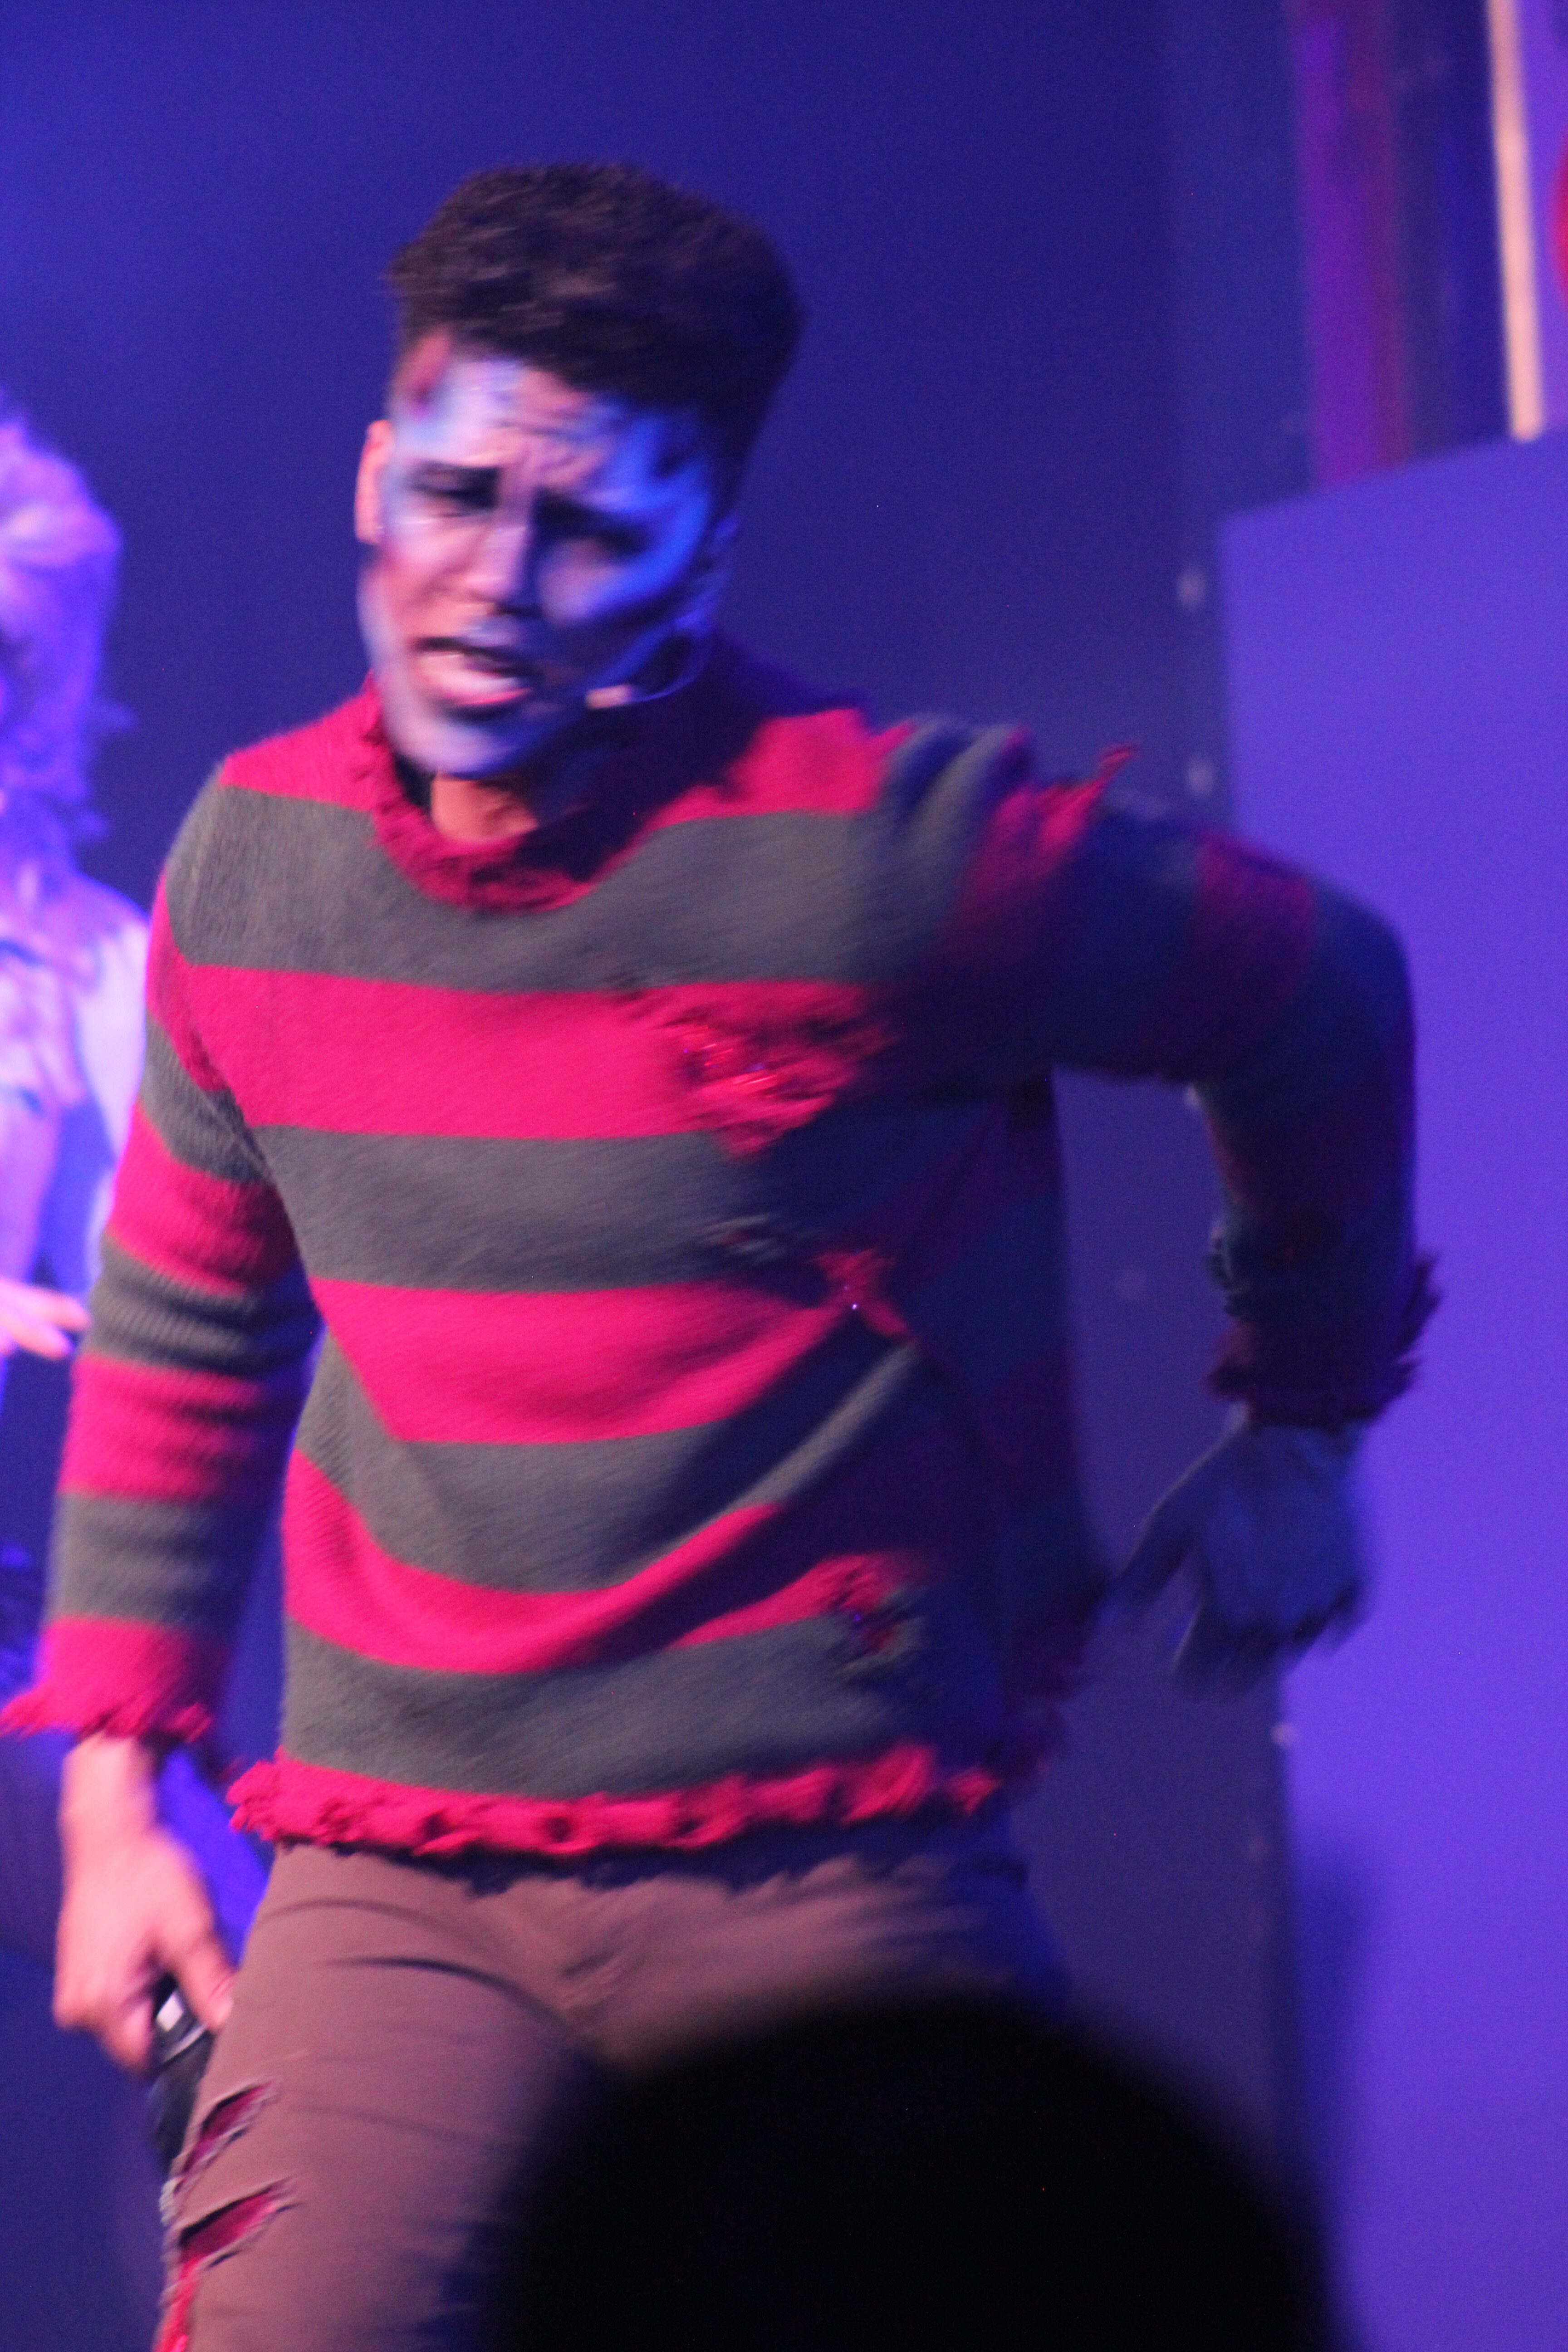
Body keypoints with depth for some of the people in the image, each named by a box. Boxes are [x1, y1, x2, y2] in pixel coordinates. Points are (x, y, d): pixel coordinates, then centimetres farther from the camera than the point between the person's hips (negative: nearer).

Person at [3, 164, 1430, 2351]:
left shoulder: (890, 858, -12)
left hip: (828, 1887, -3)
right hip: (391, 1877, 3)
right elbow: (180, 1337, 19)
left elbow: (1314, 997, 6)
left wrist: (1307, 1420, 18)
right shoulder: (252, 859, 4)